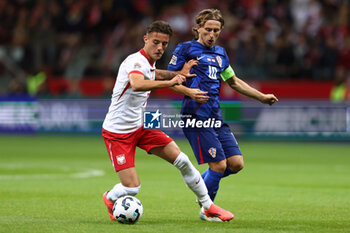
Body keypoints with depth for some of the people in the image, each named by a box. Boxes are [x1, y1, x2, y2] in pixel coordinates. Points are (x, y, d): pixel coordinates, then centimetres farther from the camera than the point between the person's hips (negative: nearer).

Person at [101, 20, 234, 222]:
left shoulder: (149, 63, 5)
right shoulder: (135, 61, -23)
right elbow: (137, 84, -47)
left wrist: (178, 74, 19)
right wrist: (168, 82, -48)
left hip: (140, 127, 8)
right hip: (117, 132, -8)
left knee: (182, 161, -2)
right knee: (132, 188, -14)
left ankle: (208, 206, 12)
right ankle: (110, 198, 22)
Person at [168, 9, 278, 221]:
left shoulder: (220, 53, 21)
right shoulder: (186, 49, 0)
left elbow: (234, 81, 32)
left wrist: (262, 97, 30)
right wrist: (190, 92, -19)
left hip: (216, 117, 7)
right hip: (196, 117, -7)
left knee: (236, 163, 0)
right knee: (219, 164, -11)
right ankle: (206, 210, 8)